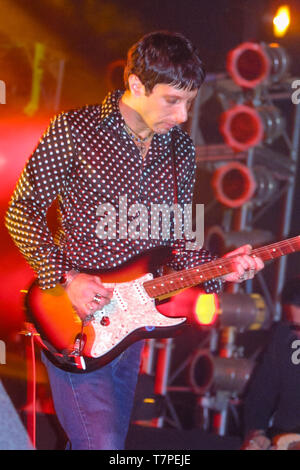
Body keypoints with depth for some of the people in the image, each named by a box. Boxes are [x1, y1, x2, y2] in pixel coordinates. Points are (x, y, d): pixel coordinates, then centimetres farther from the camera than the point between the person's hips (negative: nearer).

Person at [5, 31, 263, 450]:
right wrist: (67, 278, -16)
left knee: (113, 437, 16)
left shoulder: (180, 149, 7)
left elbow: (176, 241, 12)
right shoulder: (74, 132, -10)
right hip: (75, 323, -6)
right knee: (101, 443, -13)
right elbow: (21, 212, -6)